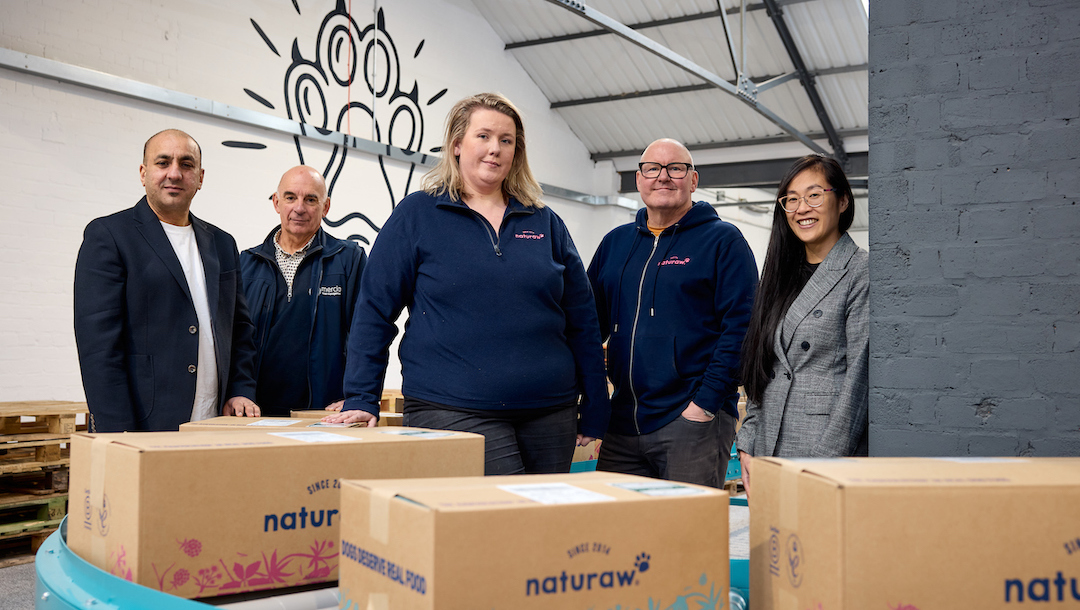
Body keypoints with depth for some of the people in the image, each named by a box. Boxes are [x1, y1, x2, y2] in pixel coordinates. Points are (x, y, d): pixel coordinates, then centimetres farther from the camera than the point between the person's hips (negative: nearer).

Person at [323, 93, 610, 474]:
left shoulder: (545, 223, 12)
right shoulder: (417, 215, 2)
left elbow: (581, 319, 13)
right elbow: (375, 310, 1)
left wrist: (595, 411, 10)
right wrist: (361, 399, -6)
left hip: (549, 411, 4)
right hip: (453, 411, -4)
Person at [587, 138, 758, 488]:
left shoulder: (723, 241, -1)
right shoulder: (615, 243, 16)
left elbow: (741, 327, -9)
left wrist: (706, 403, -15)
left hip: (693, 422, -5)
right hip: (622, 423, 5)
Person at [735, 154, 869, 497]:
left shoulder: (861, 272, -5)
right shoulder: (781, 275, 15)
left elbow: (861, 372, -12)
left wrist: (831, 460, -17)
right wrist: (747, 446, 8)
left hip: (828, 456, -6)